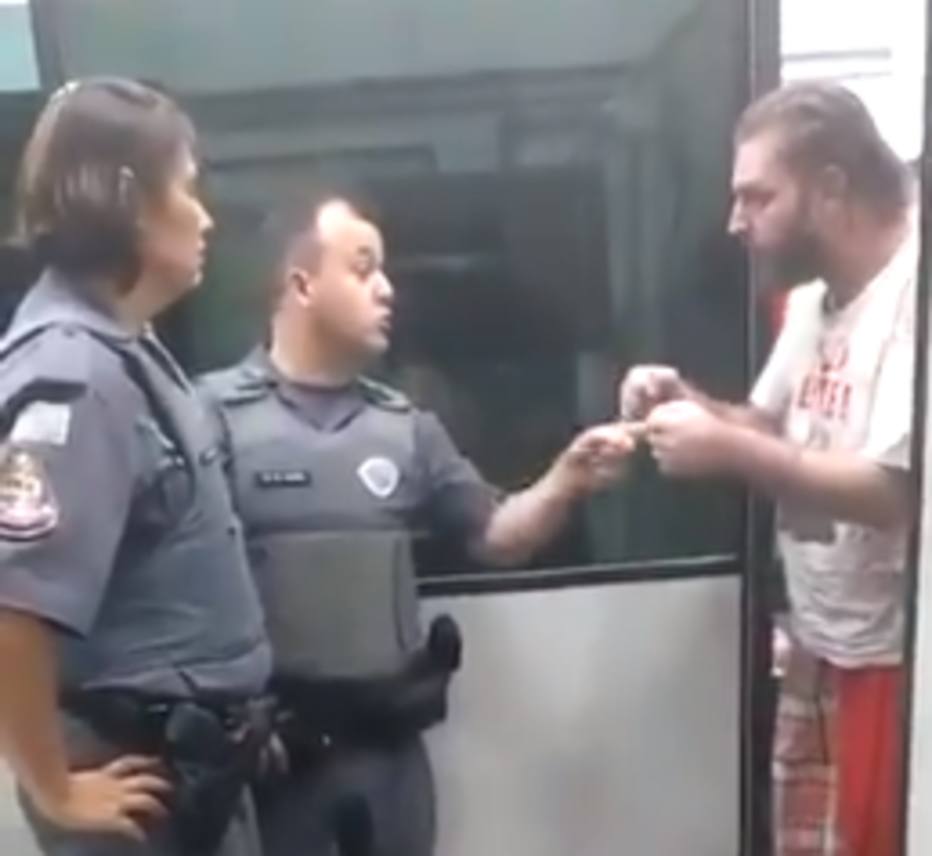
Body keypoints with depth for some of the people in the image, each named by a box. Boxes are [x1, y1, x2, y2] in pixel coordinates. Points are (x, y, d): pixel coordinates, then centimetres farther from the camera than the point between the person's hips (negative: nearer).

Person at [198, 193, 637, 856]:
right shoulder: (217, 413, -9)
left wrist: (565, 481, -11)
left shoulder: (405, 425, 6)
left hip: (390, 742, 4)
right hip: (271, 744, -4)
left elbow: (497, 538, 7)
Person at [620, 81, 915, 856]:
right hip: (820, 644, 9)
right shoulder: (815, 298, 7)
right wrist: (690, 405, -4)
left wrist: (727, 450, -25)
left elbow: (899, 492, -29)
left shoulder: (913, 294, -22)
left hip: (890, 657, -9)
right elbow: (772, 424, 15)